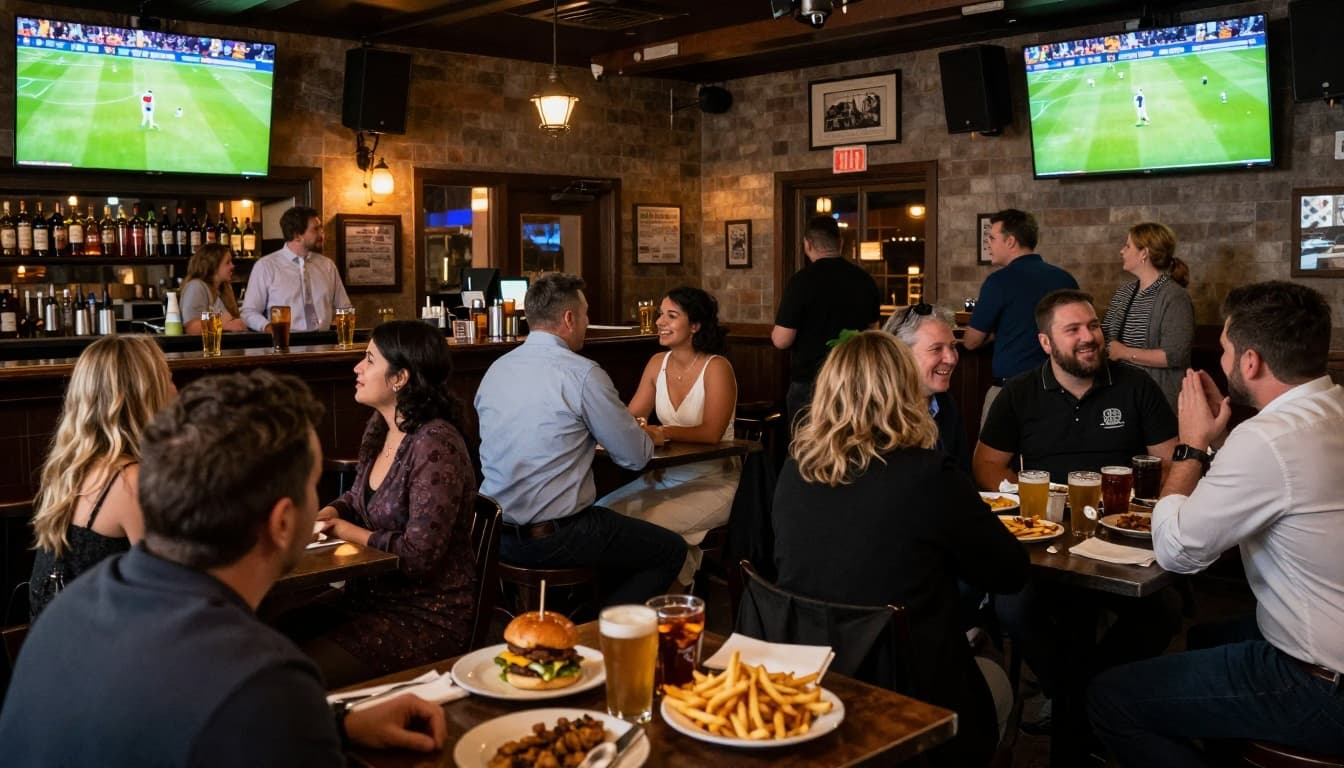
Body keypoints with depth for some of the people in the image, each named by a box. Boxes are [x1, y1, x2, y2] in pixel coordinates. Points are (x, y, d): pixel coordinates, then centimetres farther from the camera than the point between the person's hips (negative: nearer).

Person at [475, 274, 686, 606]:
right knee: (671, 550, 10)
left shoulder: (496, 369, 6)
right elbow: (636, 456, -8)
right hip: (553, 538, -8)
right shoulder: (582, 374, -15)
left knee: (614, 521, 30)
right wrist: (650, 435, 16)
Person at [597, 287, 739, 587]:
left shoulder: (716, 368, -13)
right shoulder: (658, 363, 6)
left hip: (713, 483, -6)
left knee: (650, 523, -27)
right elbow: (630, 417, 5)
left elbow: (711, 433, -23)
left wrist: (660, 432, -32)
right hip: (665, 476, 6)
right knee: (602, 512, -12)